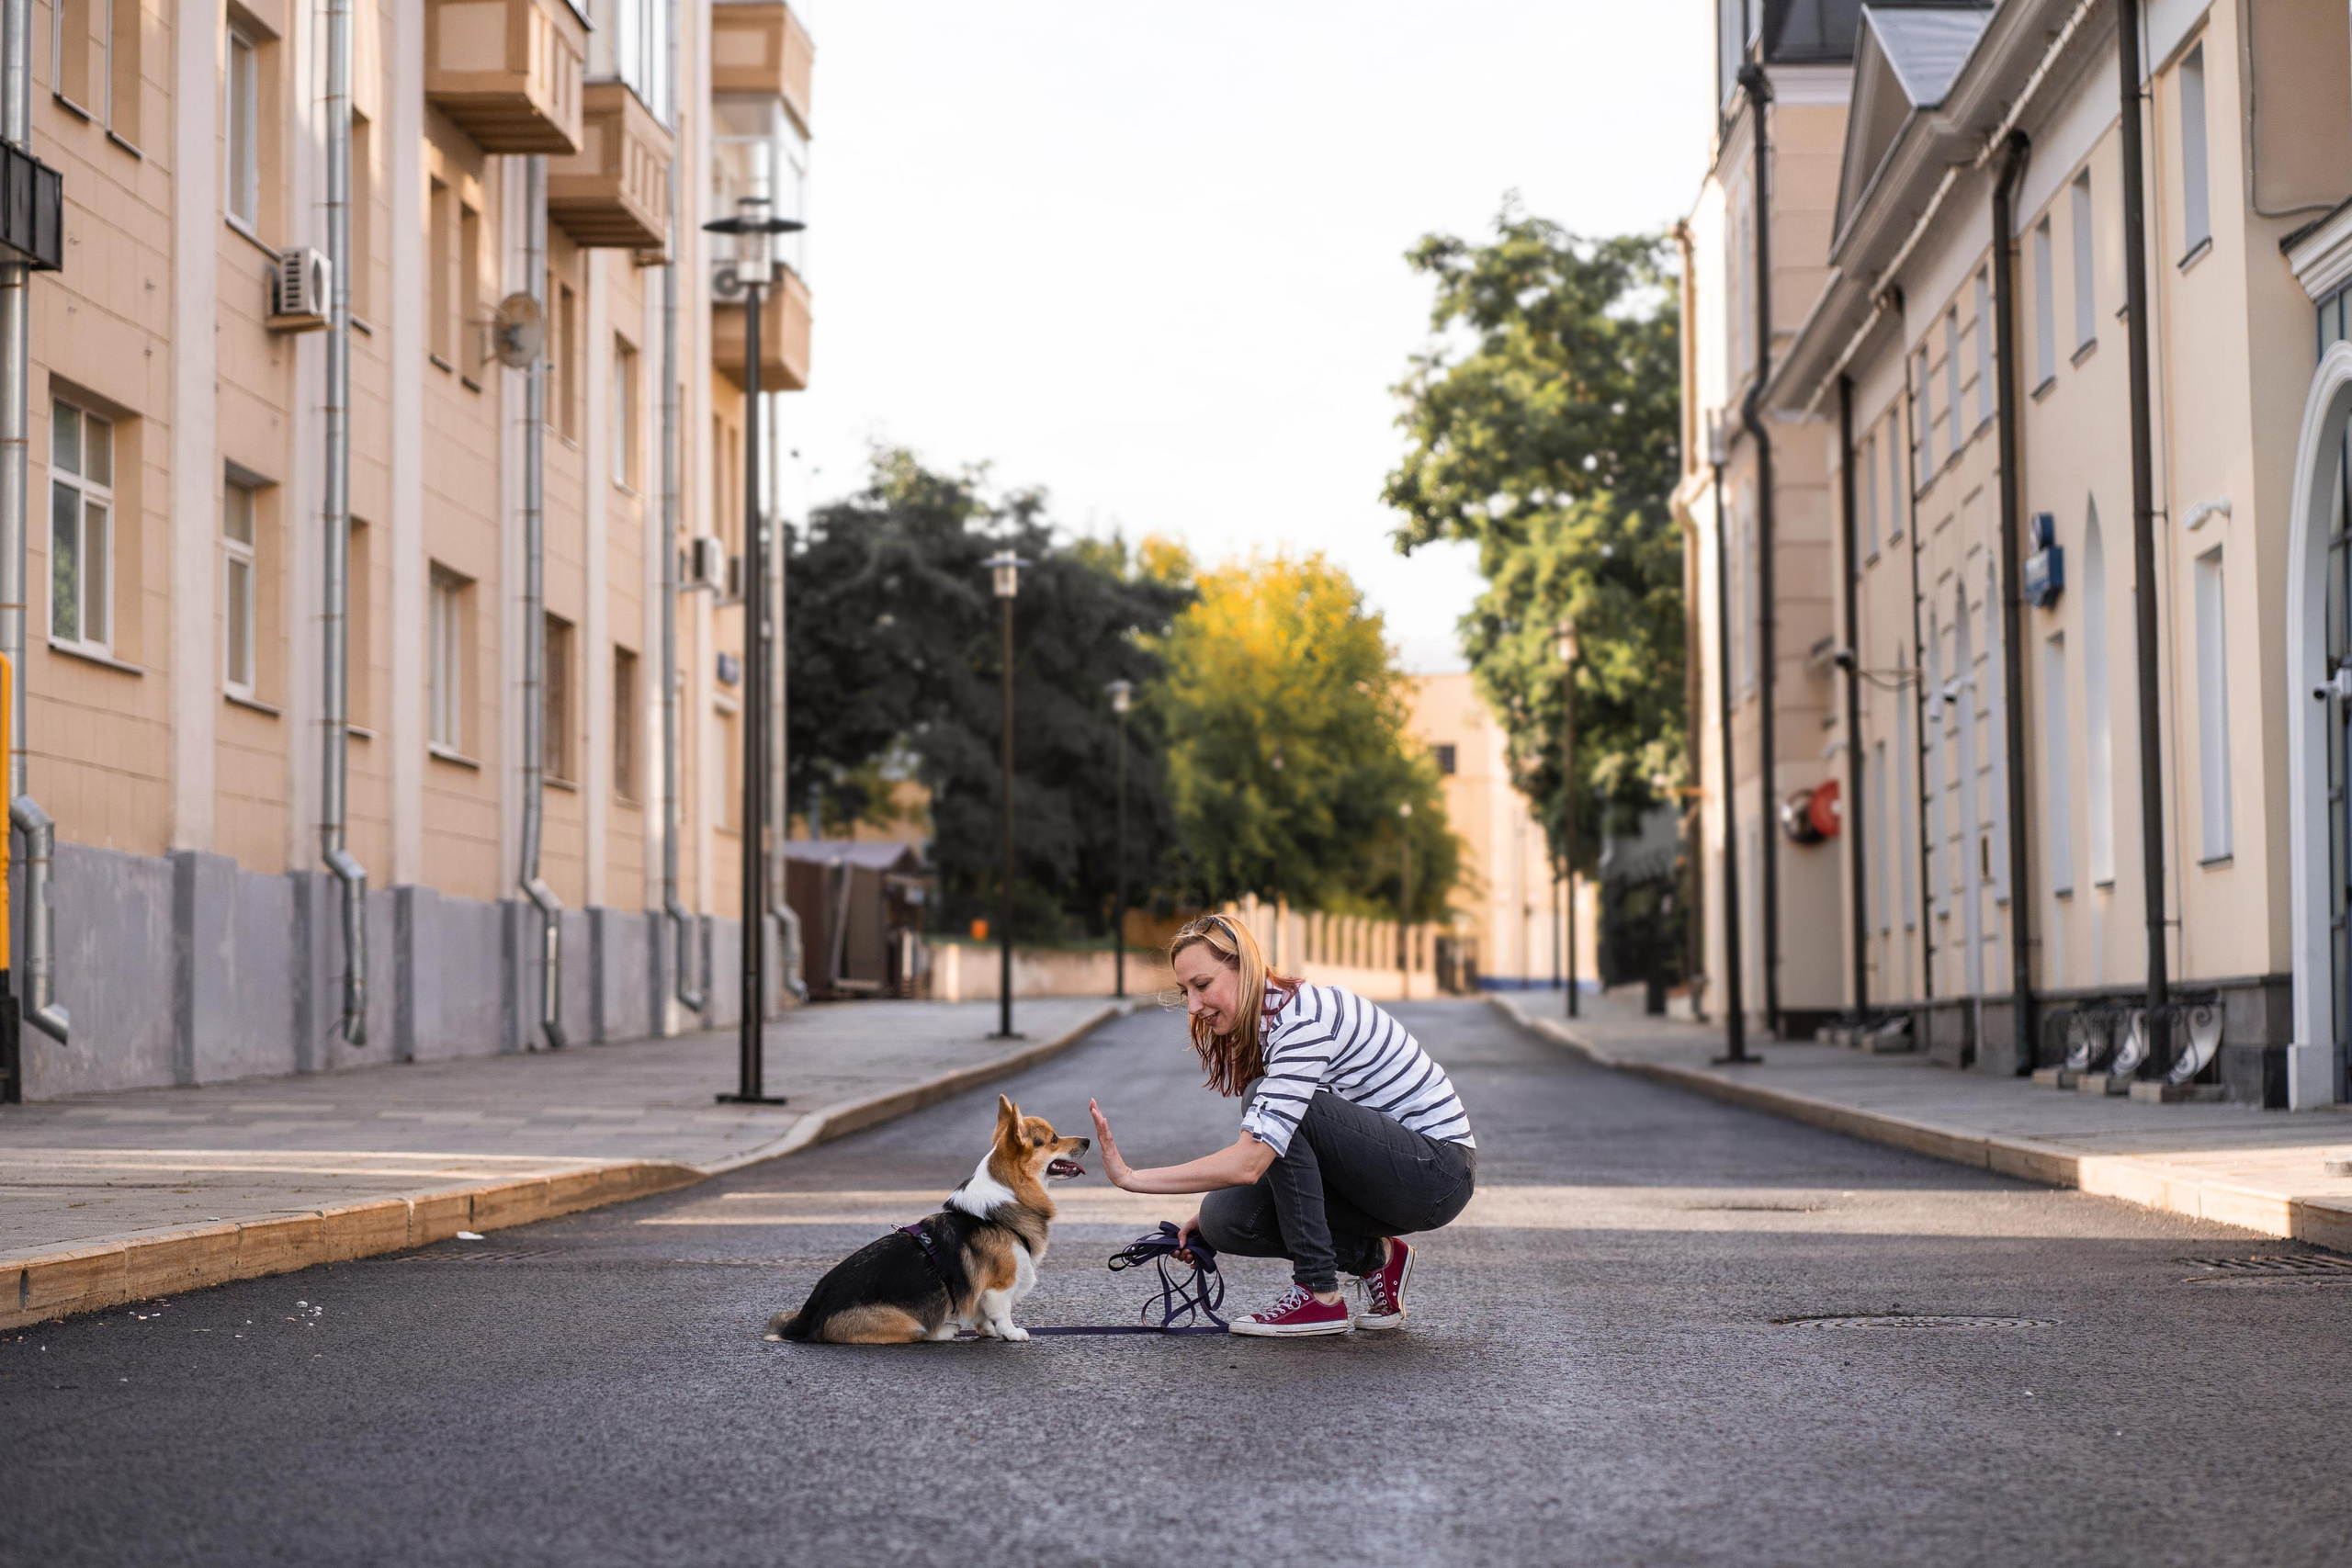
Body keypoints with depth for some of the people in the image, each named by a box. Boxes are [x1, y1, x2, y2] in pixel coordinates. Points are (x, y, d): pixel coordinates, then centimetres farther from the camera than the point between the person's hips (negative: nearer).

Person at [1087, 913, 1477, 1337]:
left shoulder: (1303, 1020, -25)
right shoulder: (1256, 1024, 5)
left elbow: (1250, 1162, -33)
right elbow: (1260, 1155, 14)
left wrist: (1132, 1178, -30)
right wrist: (1207, 1218, 2)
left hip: (1438, 1170, -9)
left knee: (1270, 1105, -26)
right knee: (1224, 1217, -9)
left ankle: (1320, 1296, -18)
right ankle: (1374, 1257, 8)